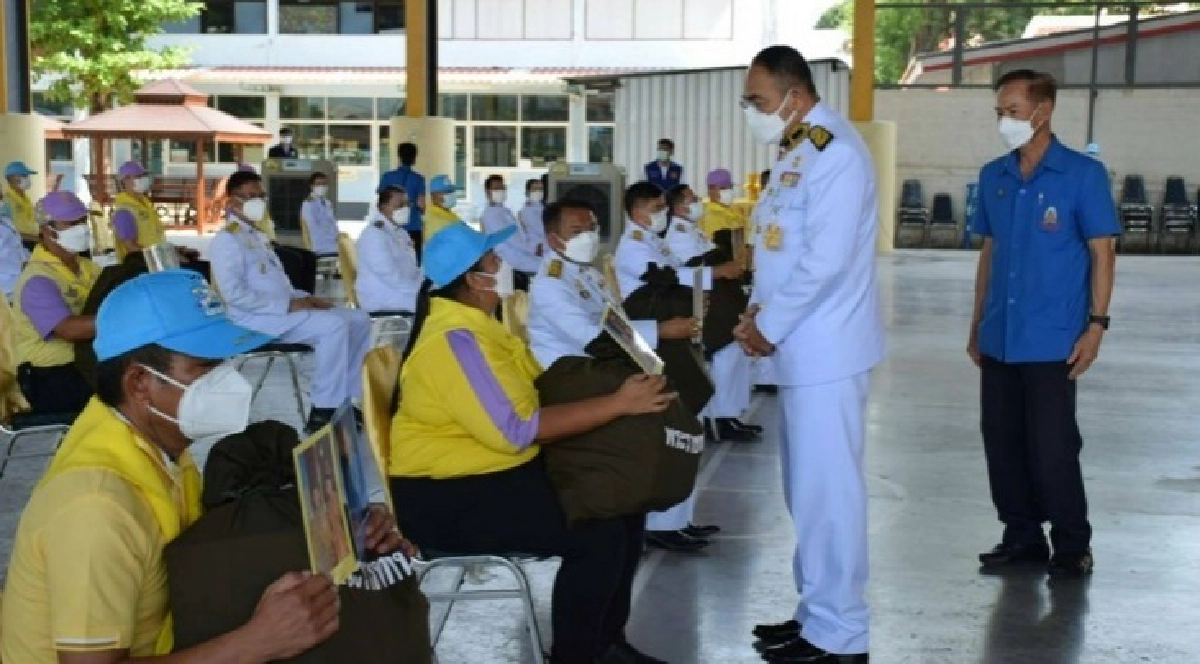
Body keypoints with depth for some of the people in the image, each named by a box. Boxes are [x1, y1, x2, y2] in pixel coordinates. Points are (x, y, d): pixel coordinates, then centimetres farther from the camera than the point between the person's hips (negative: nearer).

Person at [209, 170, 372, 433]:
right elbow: (235, 295, -20)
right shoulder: (227, 240, -9)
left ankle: (346, 400, 1)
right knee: (334, 325, -28)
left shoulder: (257, 236, 22)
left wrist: (303, 298, 5)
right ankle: (323, 412, -24)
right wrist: (288, 305, -20)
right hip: (256, 318, -10)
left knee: (359, 320, 1)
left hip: (281, 311, 10)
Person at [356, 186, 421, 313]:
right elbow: (390, 276, -21)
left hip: (403, 292, 10)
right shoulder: (374, 234, -13)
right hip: (381, 299, -10)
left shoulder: (400, 233, 17)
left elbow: (412, 270, 19)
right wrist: (422, 291, -21)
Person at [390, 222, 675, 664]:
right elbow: (516, 429, -27)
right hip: (449, 497, -10)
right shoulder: (455, 339, -21)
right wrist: (618, 404, -25)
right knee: (600, 533, -21)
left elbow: (532, 391, 13)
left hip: (500, 471, 10)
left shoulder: (477, 322, 12)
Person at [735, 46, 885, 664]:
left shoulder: (835, 152, -15)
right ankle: (819, 612, 27)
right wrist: (758, 310, 3)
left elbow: (825, 260, -22)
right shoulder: (797, 151, 15)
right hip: (801, 348, 10)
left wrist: (768, 326, -13)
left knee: (827, 491, -3)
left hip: (827, 349, -10)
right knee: (808, 490, 16)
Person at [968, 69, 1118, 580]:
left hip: (1052, 341, -5)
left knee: (1051, 447, 0)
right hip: (999, 340, 5)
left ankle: (1072, 546, 16)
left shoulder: (1083, 174, -6)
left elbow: (1102, 253, -5)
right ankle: (1022, 536, 25)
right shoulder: (993, 177, 8)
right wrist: (977, 324, 14)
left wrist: (1096, 325, -12)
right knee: (1002, 442, 10)